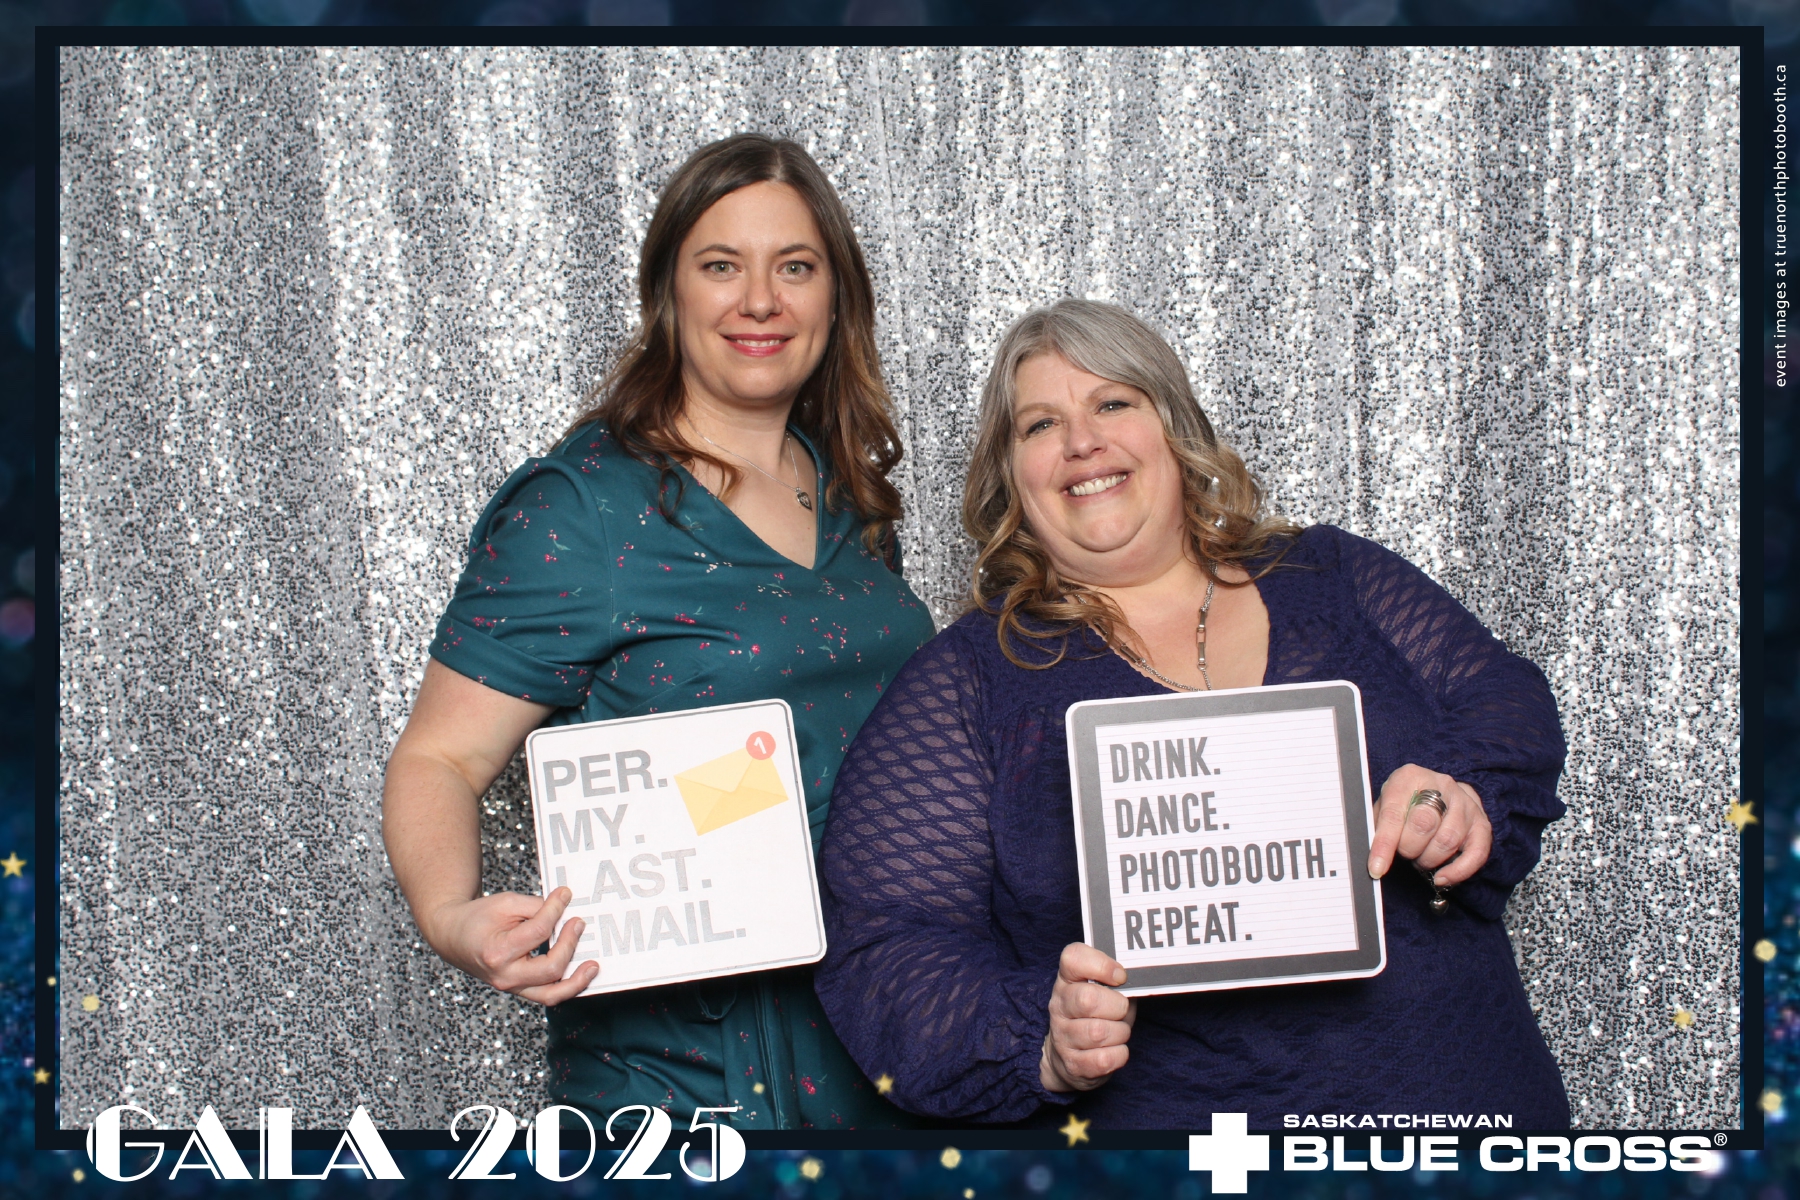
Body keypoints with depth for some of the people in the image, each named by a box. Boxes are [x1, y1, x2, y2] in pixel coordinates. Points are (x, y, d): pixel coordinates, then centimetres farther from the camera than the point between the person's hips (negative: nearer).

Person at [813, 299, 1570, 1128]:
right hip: (1166, 1121, -3)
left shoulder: (1333, 578, 14)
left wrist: (1466, 792, -11)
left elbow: (1509, 706, 11)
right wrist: (1044, 1044, -19)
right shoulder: (966, 683, 4)